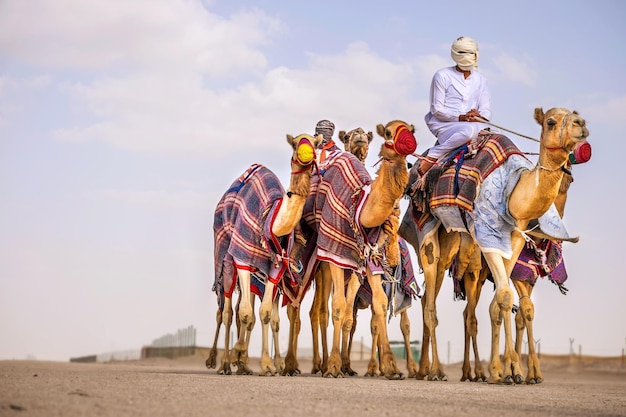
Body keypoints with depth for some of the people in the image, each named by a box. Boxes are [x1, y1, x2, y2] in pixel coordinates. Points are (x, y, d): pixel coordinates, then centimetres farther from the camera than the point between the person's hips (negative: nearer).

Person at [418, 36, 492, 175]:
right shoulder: (442, 76, 1)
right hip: (444, 126, -5)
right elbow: (436, 109, -4)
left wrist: (478, 117, -14)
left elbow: (486, 110, 11)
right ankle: (432, 156, -27)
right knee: (469, 130, -39)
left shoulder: (480, 79, 17)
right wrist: (460, 117, -18)